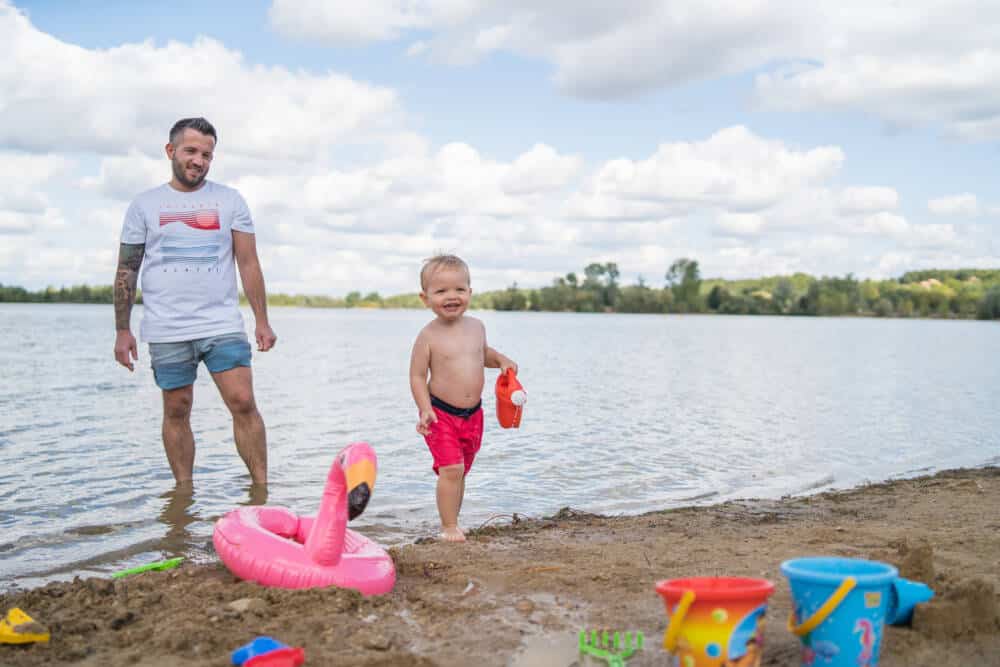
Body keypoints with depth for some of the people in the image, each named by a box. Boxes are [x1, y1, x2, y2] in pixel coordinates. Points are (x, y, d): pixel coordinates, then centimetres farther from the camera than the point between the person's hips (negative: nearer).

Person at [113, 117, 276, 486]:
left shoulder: (230, 201, 9)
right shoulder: (144, 205, 8)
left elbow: (249, 264, 7)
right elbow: (126, 271, 8)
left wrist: (262, 321, 1)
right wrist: (122, 330, 3)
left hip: (223, 325, 0)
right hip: (166, 330, 1)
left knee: (244, 403, -9)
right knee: (177, 411, 6)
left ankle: (262, 491, -3)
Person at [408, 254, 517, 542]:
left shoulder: (476, 327, 4)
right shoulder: (428, 336, -12)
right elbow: (417, 376, -9)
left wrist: (501, 360, 4)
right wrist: (425, 410, -20)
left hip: (473, 414, 5)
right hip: (441, 414, -5)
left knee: (460, 471, 14)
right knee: (451, 469, -15)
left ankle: (452, 523, 27)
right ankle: (449, 527, -3)